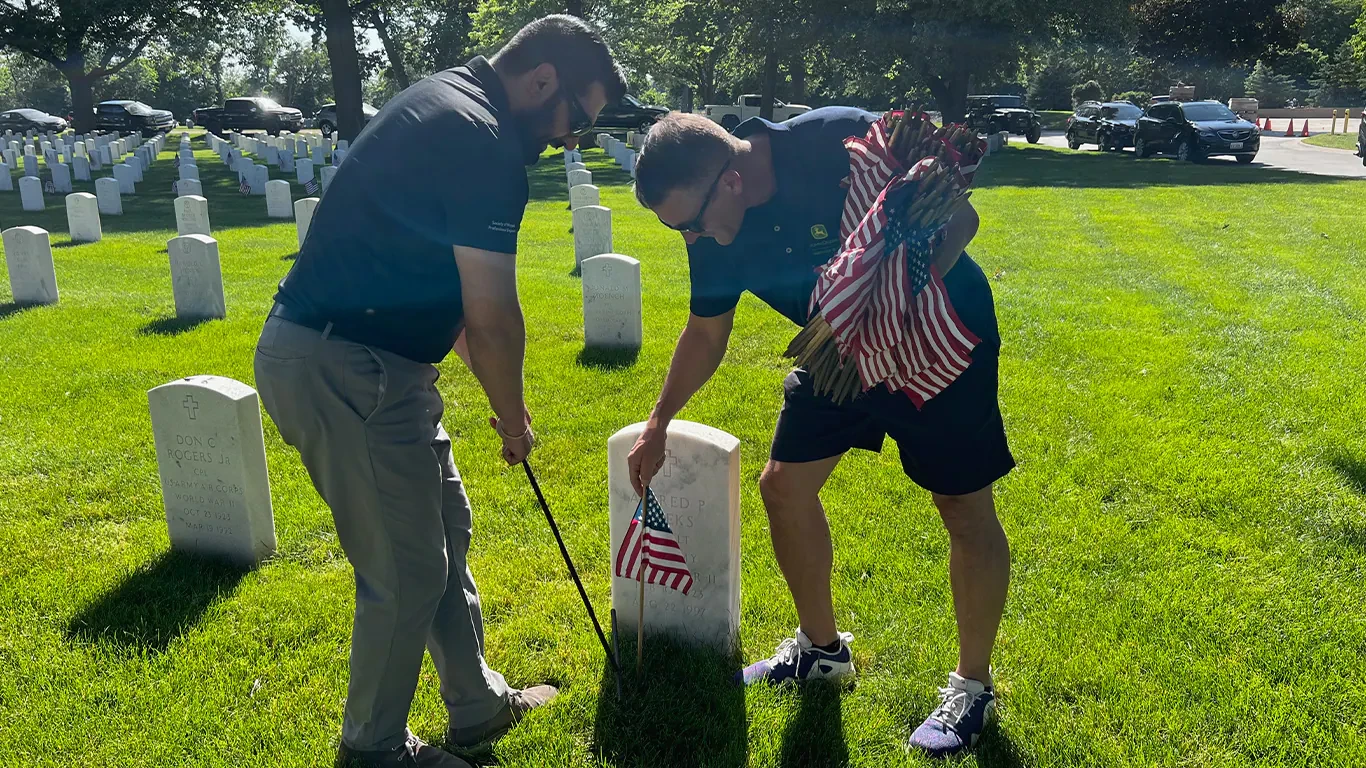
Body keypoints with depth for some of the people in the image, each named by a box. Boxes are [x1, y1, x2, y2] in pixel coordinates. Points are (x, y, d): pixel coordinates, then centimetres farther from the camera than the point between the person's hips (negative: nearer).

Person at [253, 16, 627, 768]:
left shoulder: (442, 99, 13)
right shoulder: (484, 141, -18)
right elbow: (491, 319, -20)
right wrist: (515, 419, -2)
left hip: (358, 358, 10)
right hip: (342, 370, -10)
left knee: (444, 526, 18)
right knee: (407, 571, 2)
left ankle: (478, 704, 34)